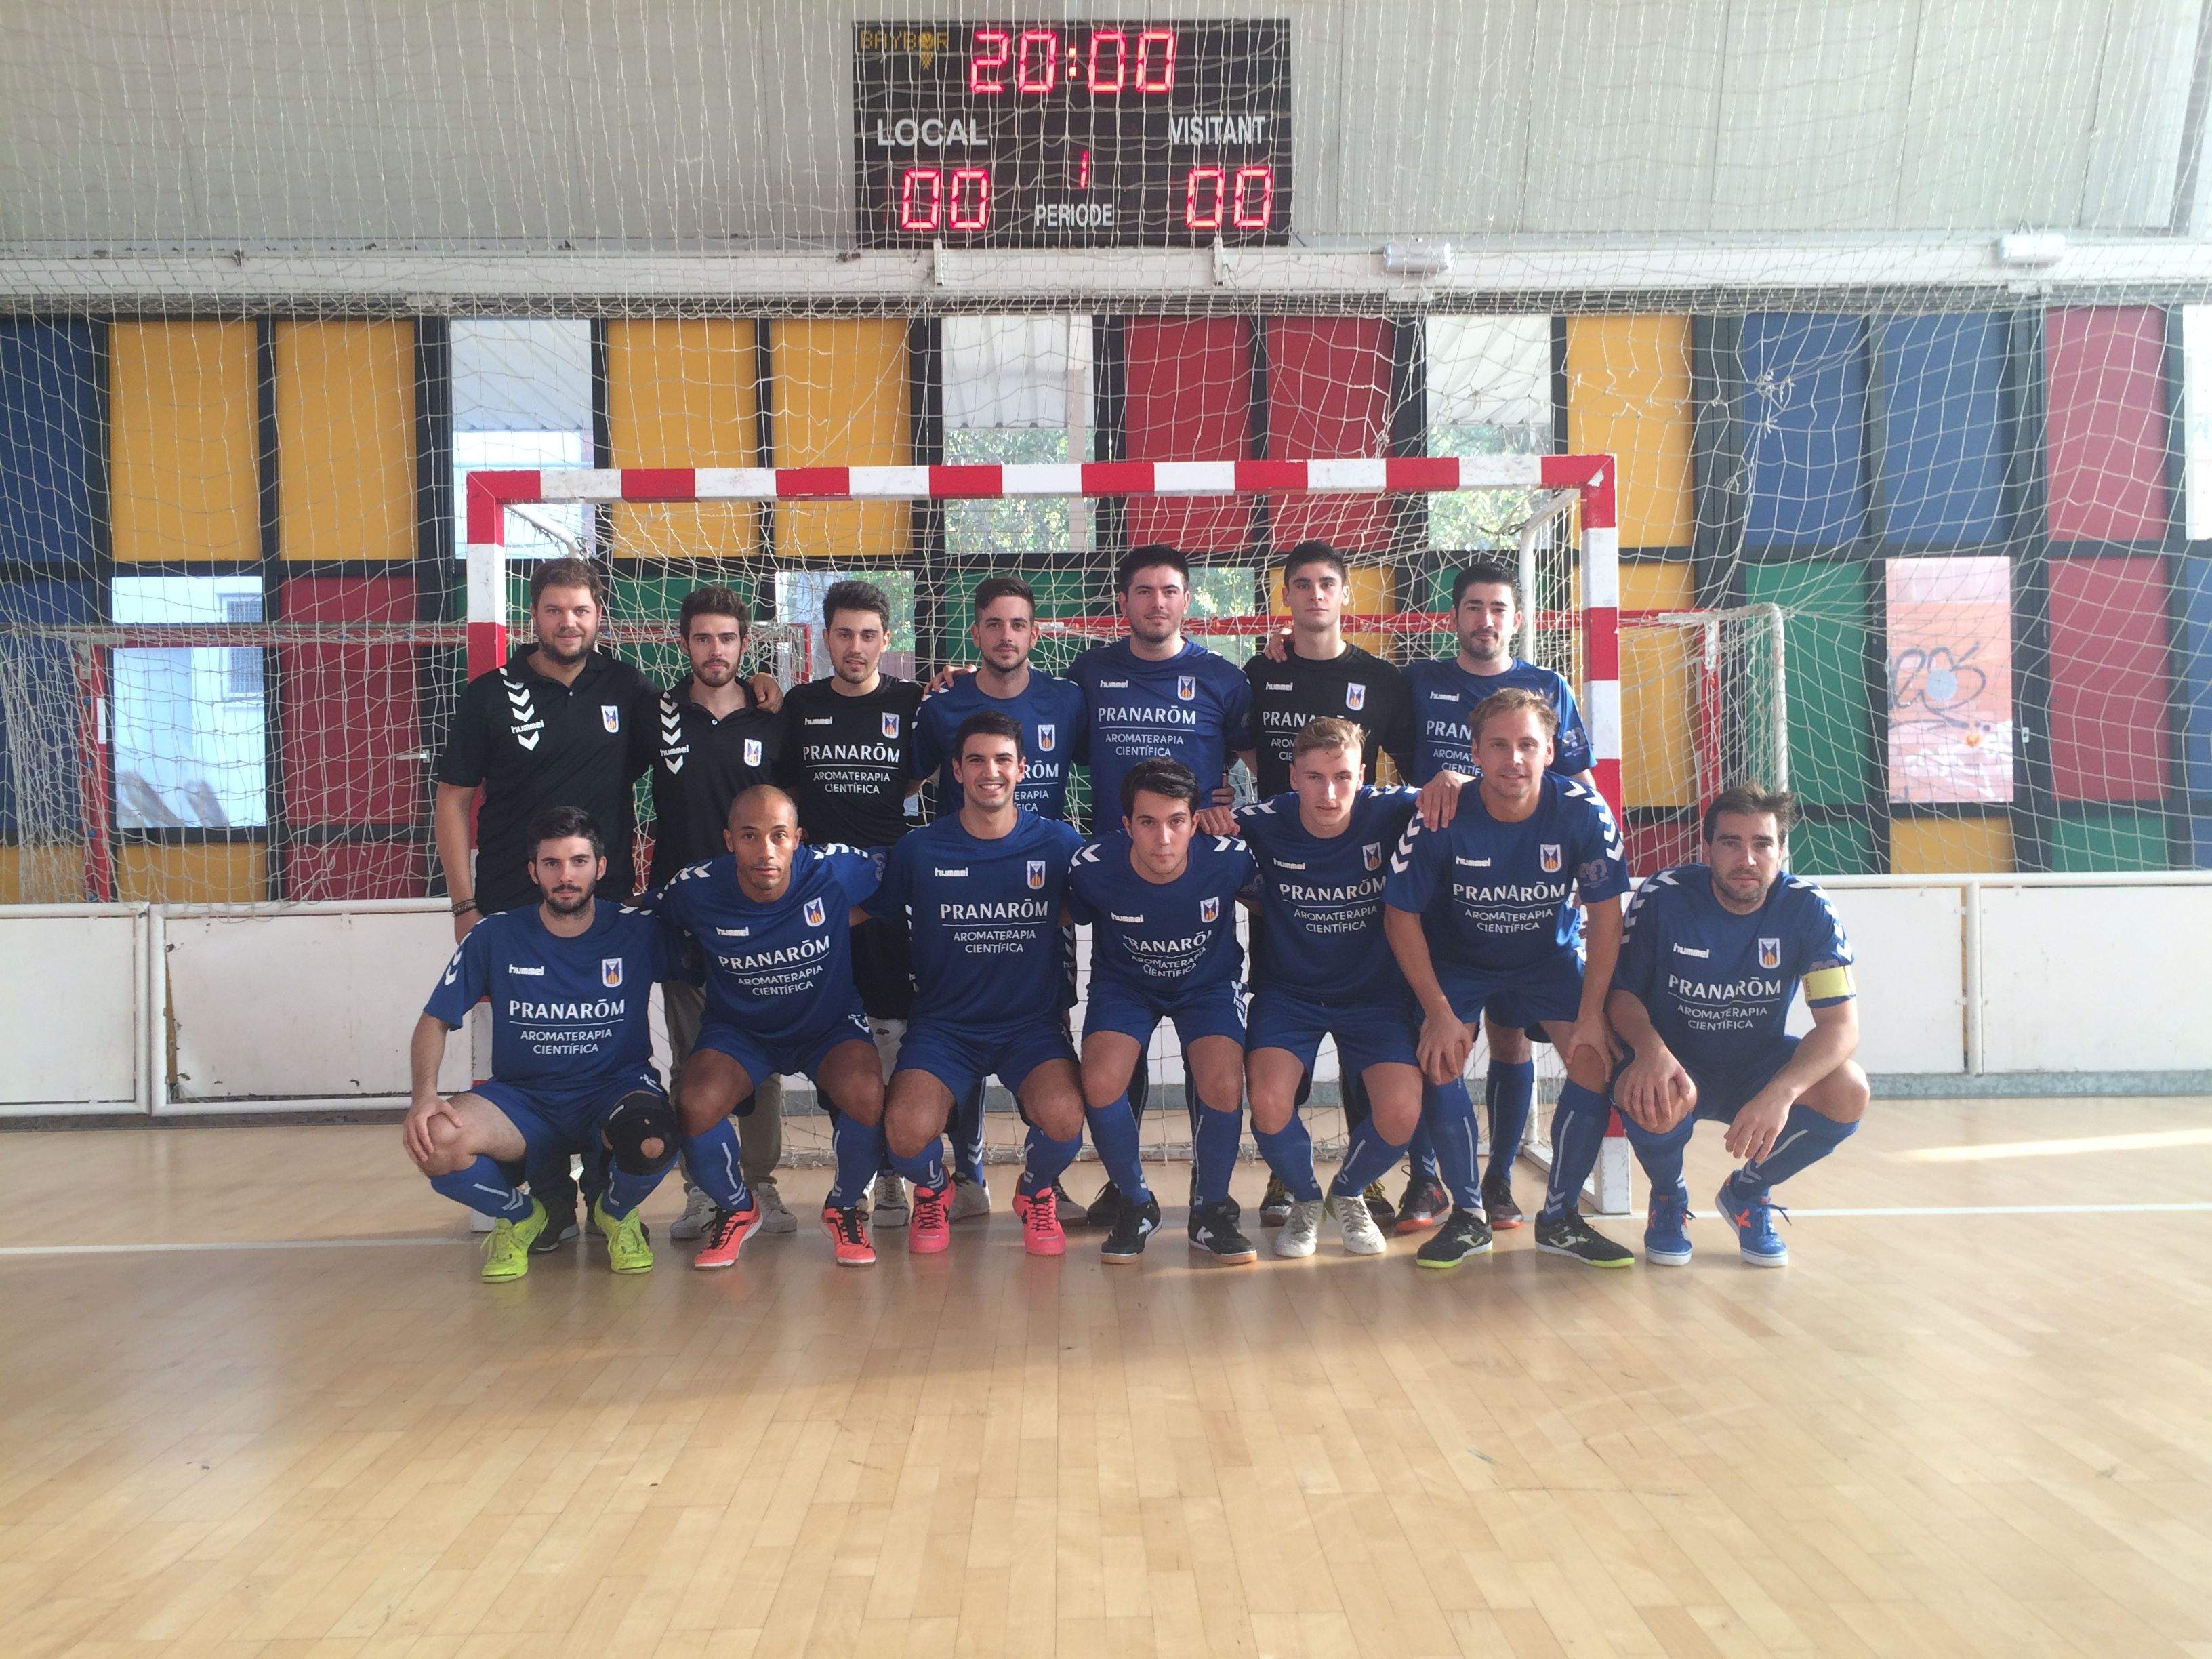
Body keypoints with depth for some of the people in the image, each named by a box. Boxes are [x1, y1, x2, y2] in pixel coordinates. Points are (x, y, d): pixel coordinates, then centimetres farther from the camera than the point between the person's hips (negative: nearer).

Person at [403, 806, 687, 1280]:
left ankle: (614, 1213, 5)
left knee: (654, 1141, -37)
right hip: (521, 1097, 1)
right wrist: (424, 1096, -14)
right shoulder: (495, 936, -2)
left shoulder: (637, 932, -5)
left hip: (615, 1090, -1)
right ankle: (520, 1217, 6)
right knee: (435, 1141, -30)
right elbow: (435, 1021, 3)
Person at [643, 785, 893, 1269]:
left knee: (865, 1095, -32)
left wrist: (842, 920, -8)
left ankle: (846, 1207, 2)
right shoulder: (695, 889, -17)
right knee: (696, 1104, -29)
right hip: (738, 1030, 1)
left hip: (830, 1025, -1)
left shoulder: (835, 870, -22)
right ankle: (738, 1209, 6)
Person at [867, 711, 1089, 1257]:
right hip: (944, 1022, 0)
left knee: (1063, 1118, -30)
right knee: (908, 1130, -27)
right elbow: (867, 915, 9)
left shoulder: (1059, 844, -1)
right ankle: (932, 1191, 14)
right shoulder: (919, 850, -1)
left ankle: (1037, 1193, 10)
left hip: (1033, 1022, 0)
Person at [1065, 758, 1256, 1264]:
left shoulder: (1228, 859, -26)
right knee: (1101, 1084, -26)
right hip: (1125, 983, 1)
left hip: (1208, 982, 0)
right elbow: (1072, 916, -1)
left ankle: (1210, 1212, 2)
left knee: (1224, 1088, -27)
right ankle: (1136, 1205, 3)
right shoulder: (1094, 867, -25)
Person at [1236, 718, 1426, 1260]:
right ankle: (1304, 1200, 10)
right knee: (1269, 1103, -26)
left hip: (1373, 992, 1)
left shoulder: (1389, 813, -14)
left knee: (1401, 1113, -21)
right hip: (1288, 992, 0)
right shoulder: (1263, 824, -14)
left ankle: (1349, 1193, 16)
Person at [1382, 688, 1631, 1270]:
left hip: (1551, 958, 2)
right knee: (1441, 1062, -23)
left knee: (1597, 1062, -17)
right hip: (1458, 961, -1)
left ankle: (1559, 1216, 4)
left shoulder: (1584, 813, -22)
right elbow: (1401, 916, -15)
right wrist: (1439, 1013, -20)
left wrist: (1592, 1014, -17)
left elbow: (1605, 913, -12)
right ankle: (1468, 1216, -2)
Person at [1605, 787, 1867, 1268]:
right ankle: (1668, 1197, 3)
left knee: (1848, 1092, -26)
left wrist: (1782, 1092, -39)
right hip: (1673, 1064, -2)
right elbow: (1622, 992, -10)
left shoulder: (1808, 908, -15)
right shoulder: (1662, 897, -17)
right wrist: (1651, 1050, -35)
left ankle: (1748, 1191, 5)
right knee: (1655, 1101, -37)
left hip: (1757, 1065, 2)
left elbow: (1841, 1022, -20)